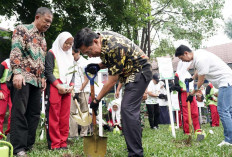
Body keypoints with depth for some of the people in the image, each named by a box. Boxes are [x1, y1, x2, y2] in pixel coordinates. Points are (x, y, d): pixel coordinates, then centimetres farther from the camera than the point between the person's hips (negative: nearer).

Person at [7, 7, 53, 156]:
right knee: (19, 112, -7)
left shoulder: (43, 37, 22)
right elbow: (15, 51, -12)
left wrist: (43, 77, 16)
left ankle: (28, 144, 12)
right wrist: (17, 72, -22)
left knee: (34, 113, 5)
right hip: (23, 77, -7)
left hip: (37, 80, 7)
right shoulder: (22, 29, 0)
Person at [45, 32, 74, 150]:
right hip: (54, 87, -6)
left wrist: (71, 85, 3)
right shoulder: (51, 53, 0)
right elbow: (48, 72, -7)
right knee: (53, 116, -6)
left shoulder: (70, 56, 21)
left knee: (65, 116, 3)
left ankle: (63, 142, 9)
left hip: (67, 89, 6)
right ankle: (54, 144, -2)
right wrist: (58, 86, -14)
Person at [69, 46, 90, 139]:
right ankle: (73, 134, 1)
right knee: (71, 111, -2)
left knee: (84, 112, -1)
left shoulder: (84, 63, -3)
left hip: (83, 90, -4)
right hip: (73, 90, 4)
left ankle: (83, 134, 5)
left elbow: (86, 79, -6)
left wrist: (79, 90, -12)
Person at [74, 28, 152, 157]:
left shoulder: (114, 48, -30)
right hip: (132, 73, 10)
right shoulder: (102, 37, -2)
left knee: (128, 109, -17)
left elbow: (112, 81, -24)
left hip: (140, 72, -10)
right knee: (131, 110, 10)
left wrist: (96, 100, -13)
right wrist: (99, 66, -5)